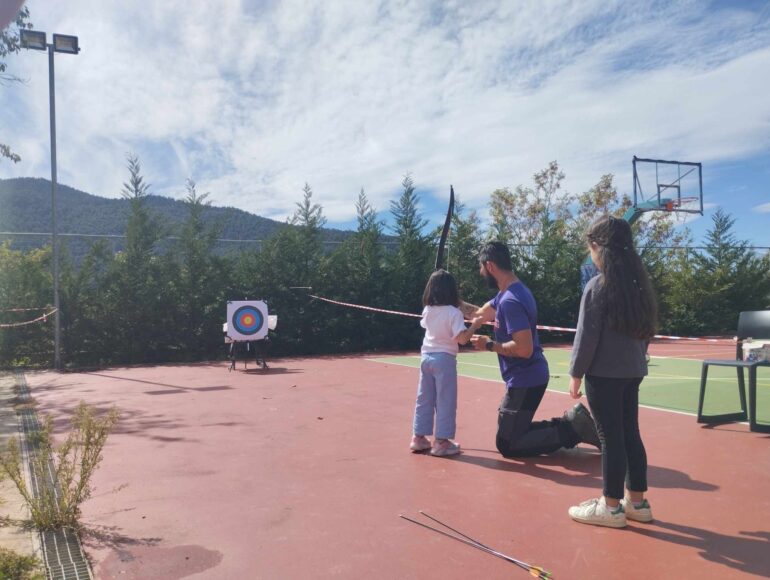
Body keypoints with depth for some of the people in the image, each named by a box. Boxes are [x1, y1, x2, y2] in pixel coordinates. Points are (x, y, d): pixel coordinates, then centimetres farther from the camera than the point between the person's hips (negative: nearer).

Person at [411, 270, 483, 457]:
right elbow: (462, 338, -19)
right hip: (444, 358, -6)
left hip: (427, 357, 6)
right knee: (445, 401, 1)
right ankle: (441, 441, 3)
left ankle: (419, 437, 19)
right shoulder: (453, 312, -14)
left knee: (424, 399, 13)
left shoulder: (427, 310, 5)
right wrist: (475, 325, -6)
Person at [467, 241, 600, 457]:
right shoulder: (507, 293, 7)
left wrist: (489, 345, -17)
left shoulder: (510, 301, -24)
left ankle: (572, 429, -2)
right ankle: (572, 423, 14)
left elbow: (524, 349, -29)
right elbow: (481, 313, 21)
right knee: (516, 431, 22)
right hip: (528, 378, 10)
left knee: (507, 444, 1)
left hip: (525, 381, -10)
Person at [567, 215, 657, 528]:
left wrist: (576, 373, -6)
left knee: (611, 437, 0)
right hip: (633, 371, 7)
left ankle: (611, 506, 10)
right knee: (630, 434, 14)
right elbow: (646, 328, 14)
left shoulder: (598, 285, -14)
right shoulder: (638, 283, 8)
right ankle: (636, 501, 23)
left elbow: (587, 336, -14)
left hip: (604, 373, -7)